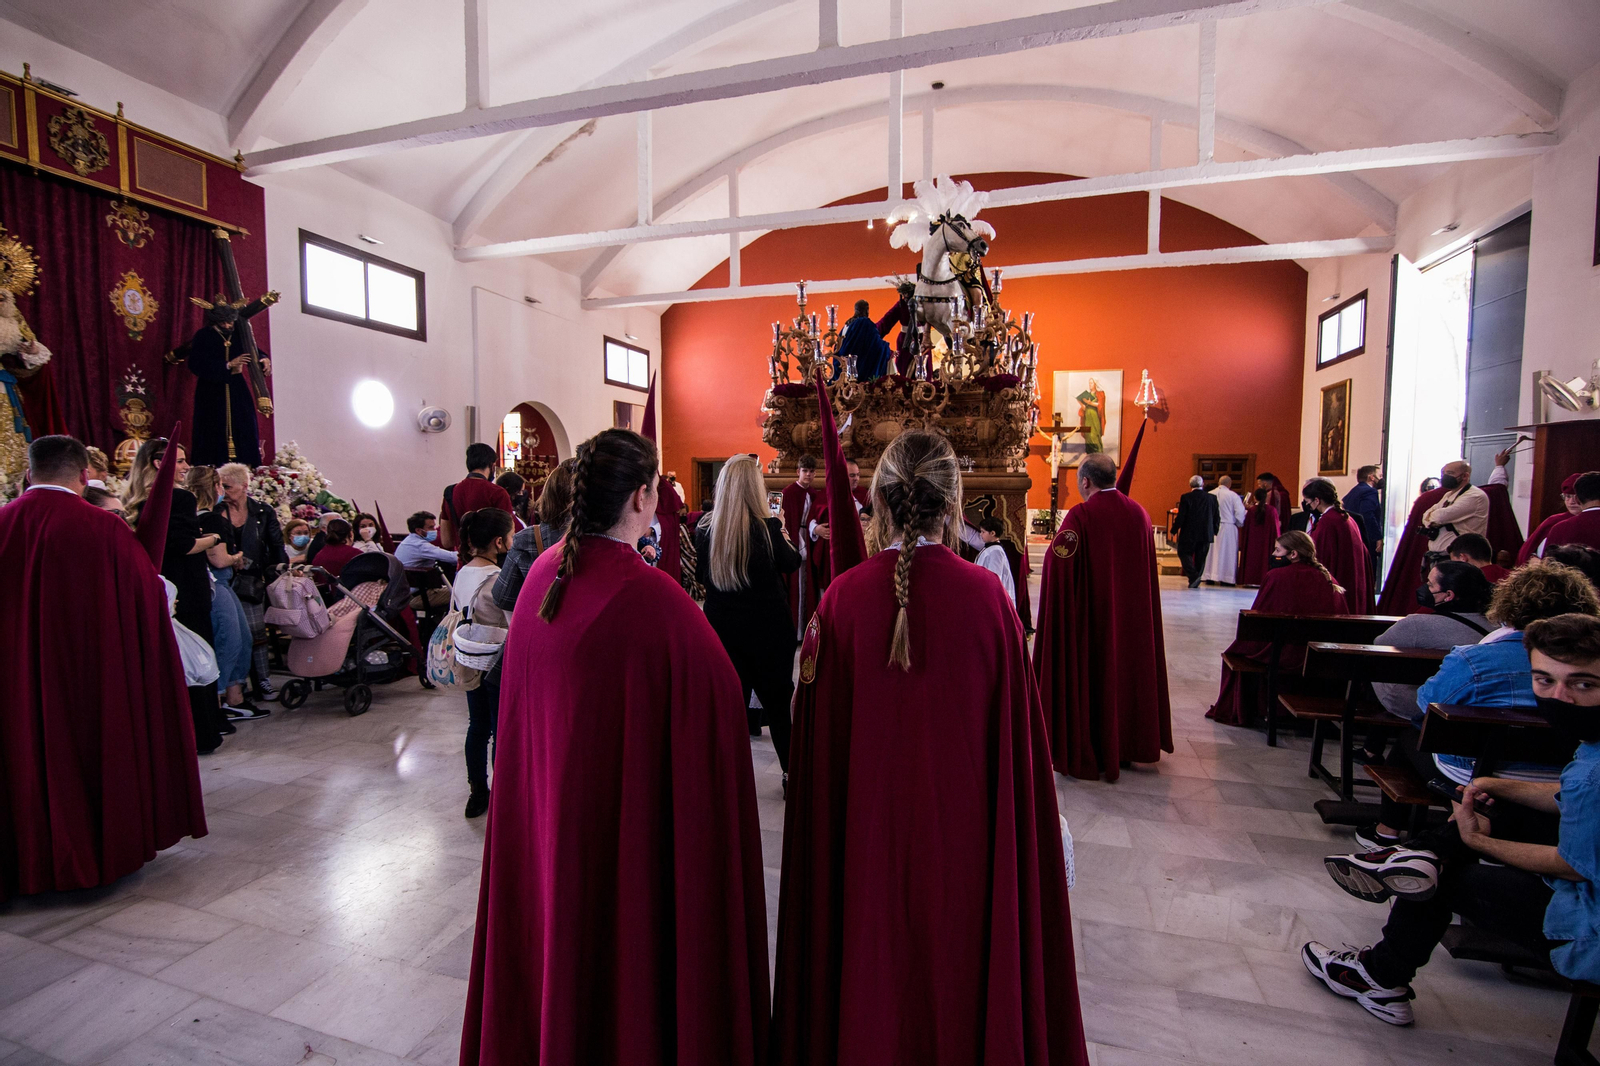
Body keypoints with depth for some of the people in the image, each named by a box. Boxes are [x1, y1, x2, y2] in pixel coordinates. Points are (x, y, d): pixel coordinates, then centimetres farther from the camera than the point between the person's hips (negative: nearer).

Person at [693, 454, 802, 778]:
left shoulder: (704, 528, -8)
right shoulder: (767, 527, -16)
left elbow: (701, 577, 5)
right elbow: (792, 564, 2)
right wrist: (784, 537, 18)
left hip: (722, 626, 2)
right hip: (768, 626, -2)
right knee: (778, 699, 12)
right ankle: (791, 771, 23)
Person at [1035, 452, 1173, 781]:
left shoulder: (1080, 515, -18)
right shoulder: (1140, 514, 1)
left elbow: (1056, 562, -22)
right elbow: (1148, 570, 10)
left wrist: (1059, 542, -2)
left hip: (1090, 616, -6)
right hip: (1133, 617, 6)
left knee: (1087, 677, 7)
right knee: (1127, 669, 18)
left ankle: (1085, 754, 16)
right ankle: (1126, 746, 31)